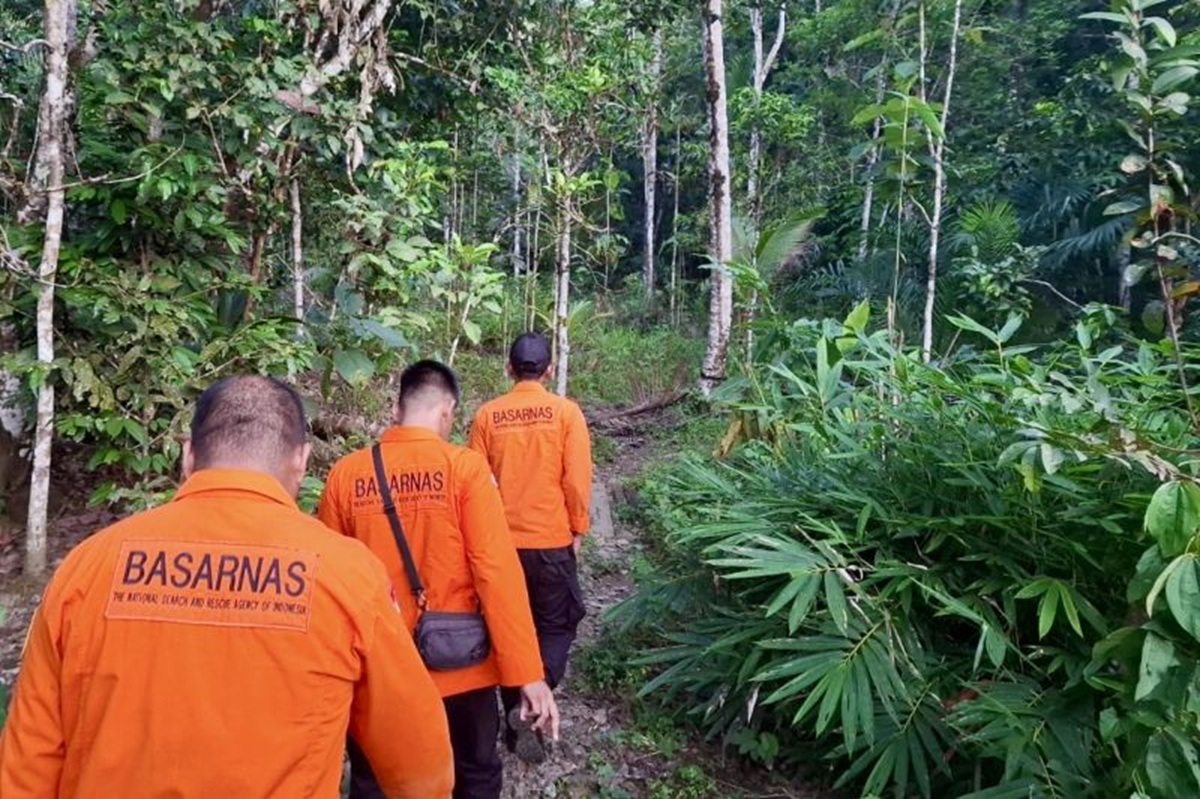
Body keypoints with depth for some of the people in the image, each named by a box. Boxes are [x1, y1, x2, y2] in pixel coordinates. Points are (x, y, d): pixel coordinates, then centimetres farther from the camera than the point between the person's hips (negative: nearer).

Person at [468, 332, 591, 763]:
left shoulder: (487, 415, -3)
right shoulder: (566, 411, -8)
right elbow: (577, 479, -10)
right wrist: (578, 529, 4)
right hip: (552, 539, -2)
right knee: (557, 625, 13)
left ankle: (515, 717, 24)